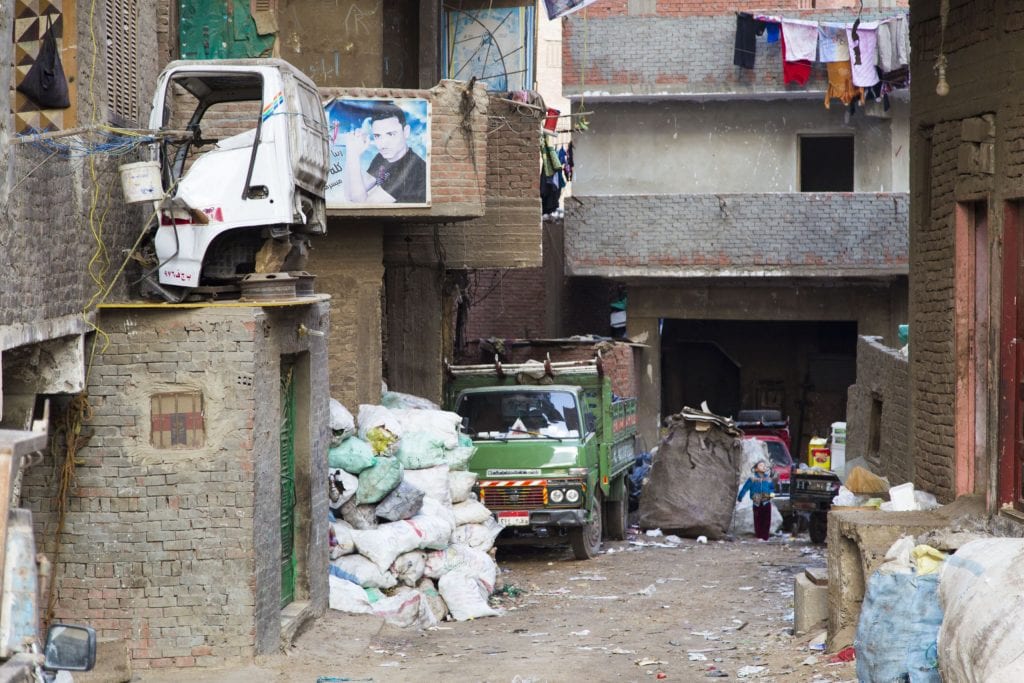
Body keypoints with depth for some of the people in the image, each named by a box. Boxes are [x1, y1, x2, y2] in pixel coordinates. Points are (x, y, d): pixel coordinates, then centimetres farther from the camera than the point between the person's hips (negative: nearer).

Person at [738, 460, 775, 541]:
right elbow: (745, 489, 1)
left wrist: (772, 493, -2)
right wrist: (739, 498, 3)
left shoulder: (768, 479, 8)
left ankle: (765, 537, 0)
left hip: (766, 503, 2)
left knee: (766, 520, -4)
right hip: (757, 503, -2)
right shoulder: (752, 478, -1)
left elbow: (773, 488, 21)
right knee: (758, 520, -2)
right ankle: (759, 536, 5)